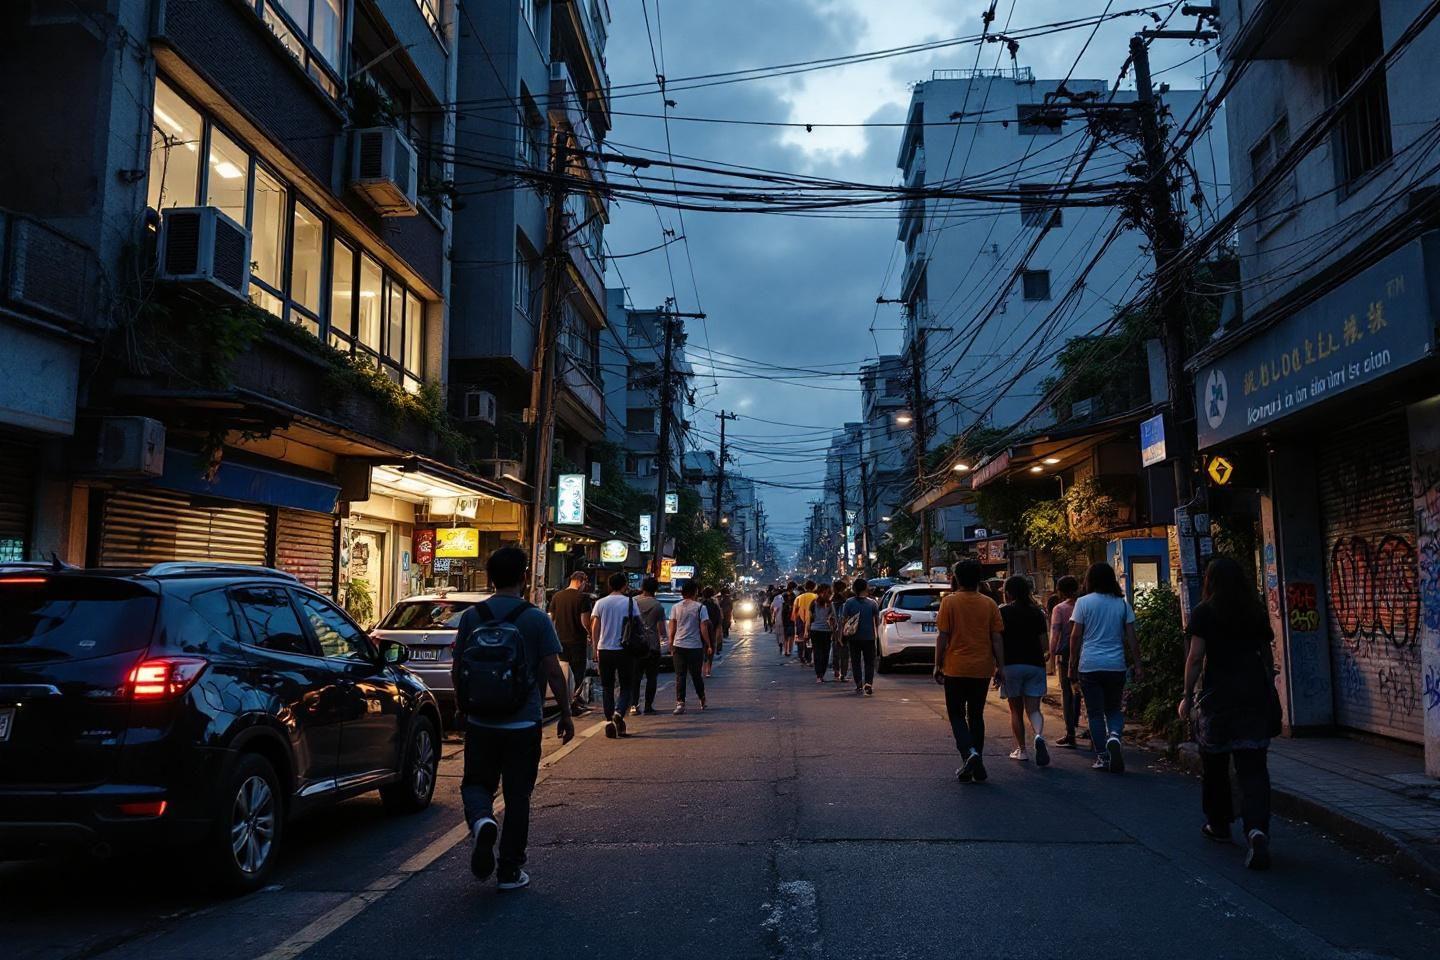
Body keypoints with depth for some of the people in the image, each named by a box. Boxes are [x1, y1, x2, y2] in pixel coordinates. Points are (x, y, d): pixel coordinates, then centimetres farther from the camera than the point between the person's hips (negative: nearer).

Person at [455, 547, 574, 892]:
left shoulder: (471, 617, -1)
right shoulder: (537, 619, -8)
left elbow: (457, 672, 4)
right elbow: (553, 672, -9)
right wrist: (565, 714, 2)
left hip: (480, 721, 2)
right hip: (523, 722, -1)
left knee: (476, 783, 17)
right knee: (517, 796, 10)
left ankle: (481, 820, -15)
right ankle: (510, 871, 15)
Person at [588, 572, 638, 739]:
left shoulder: (600, 603, 4)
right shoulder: (630, 603, -2)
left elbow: (594, 627, 2)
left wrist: (596, 648, 10)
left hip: (604, 650, 2)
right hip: (624, 650, -2)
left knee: (607, 688, 10)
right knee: (626, 686, 7)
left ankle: (609, 721, 3)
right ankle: (619, 713, -16)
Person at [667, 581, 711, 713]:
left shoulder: (675, 607, 3)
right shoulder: (700, 607, -5)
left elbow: (672, 629, 4)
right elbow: (704, 628, -7)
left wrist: (671, 645, 12)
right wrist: (708, 645, 1)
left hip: (678, 646, 1)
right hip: (695, 646, -1)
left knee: (680, 676, 2)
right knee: (696, 675, 13)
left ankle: (680, 703, -6)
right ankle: (702, 700, 26)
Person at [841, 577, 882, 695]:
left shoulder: (849, 603, -6)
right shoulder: (873, 603, -4)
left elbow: (844, 620, -6)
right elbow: (877, 620, 2)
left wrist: (842, 634, 2)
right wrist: (876, 633, 16)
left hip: (854, 637, 0)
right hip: (869, 637, 0)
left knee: (856, 662, 11)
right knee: (869, 662, 5)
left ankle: (859, 685, 9)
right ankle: (868, 683, -13)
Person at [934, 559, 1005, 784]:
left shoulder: (950, 601, -6)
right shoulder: (989, 604, 2)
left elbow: (942, 636, -7)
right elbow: (997, 639, 1)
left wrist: (938, 666, 1)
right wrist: (1000, 668, 7)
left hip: (956, 668, -3)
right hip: (982, 669, 3)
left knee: (956, 714, 8)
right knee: (976, 715, 14)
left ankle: (969, 752, -16)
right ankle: (976, 767, 16)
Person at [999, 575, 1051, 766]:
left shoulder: (1003, 612, -2)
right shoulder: (1037, 612, 6)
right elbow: (1044, 644, 6)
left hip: (1011, 664, -2)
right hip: (1035, 664, 2)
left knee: (1016, 710, 10)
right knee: (1033, 709, 3)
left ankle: (1021, 749, 14)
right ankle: (1039, 735, -25)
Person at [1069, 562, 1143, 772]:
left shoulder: (1083, 602, -4)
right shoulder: (1122, 603, 4)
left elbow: (1076, 635, -4)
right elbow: (1131, 638, 3)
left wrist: (1073, 662, 5)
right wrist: (1137, 664, 8)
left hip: (1089, 666, -2)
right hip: (1116, 666, 2)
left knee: (1095, 712, 6)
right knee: (1114, 709, 16)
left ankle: (1102, 757, 7)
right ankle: (1114, 736, -13)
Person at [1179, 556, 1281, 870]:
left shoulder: (1204, 612, -4)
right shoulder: (1256, 611, 8)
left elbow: (1196, 657, -9)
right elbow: (1268, 655, 13)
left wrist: (1187, 696, -2)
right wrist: (1269, 692, 24)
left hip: (1218, 694, -3)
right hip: (1255, 695, 3)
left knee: (1214, 763, 15)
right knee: (1253, 767, 0)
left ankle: (1219, 824, 28)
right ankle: (1257, 829, -19)